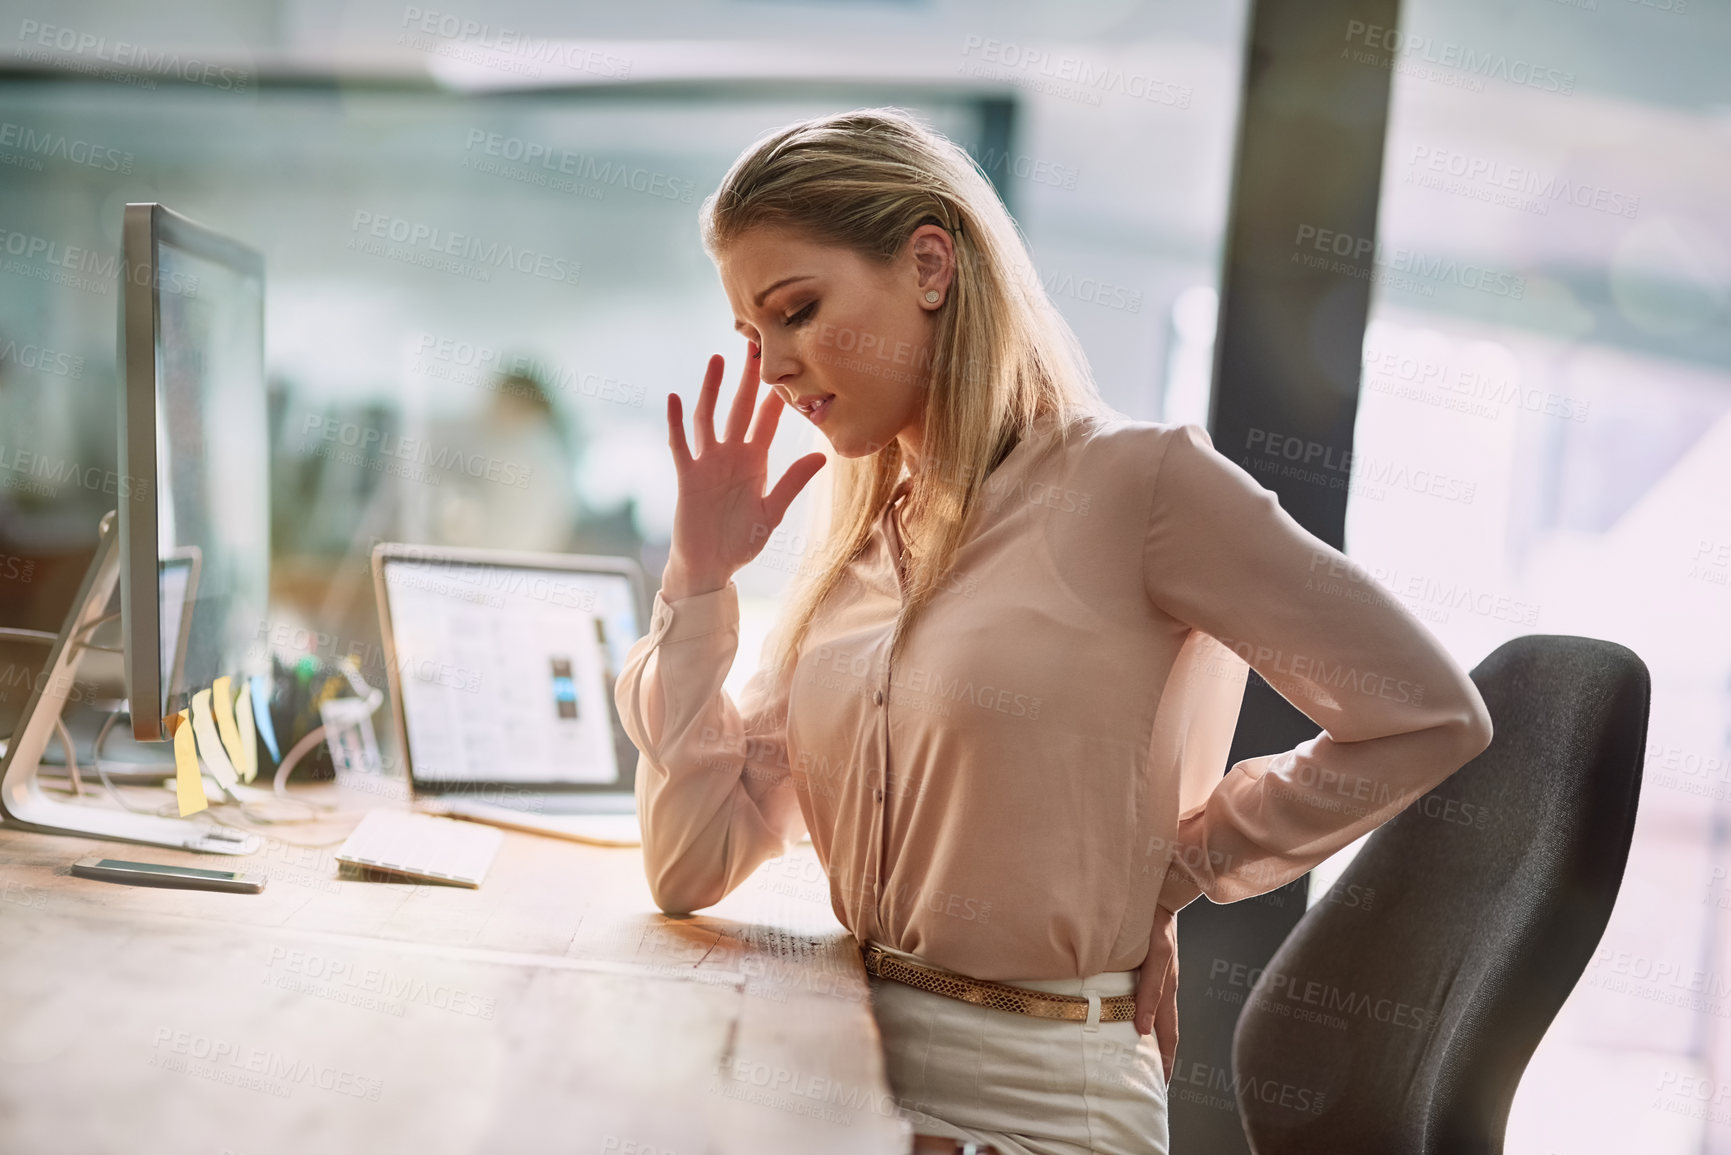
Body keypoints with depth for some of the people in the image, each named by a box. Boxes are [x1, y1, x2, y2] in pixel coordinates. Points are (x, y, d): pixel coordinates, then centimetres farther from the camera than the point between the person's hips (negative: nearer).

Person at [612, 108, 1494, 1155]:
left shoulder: (1135, 481, -9)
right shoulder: (856, 552, 9)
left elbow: (1432, 716, -8)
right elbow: (692, 869, 6)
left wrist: (1169, 872, -1)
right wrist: (700, 580, 1)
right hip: (850, 1063, 6)